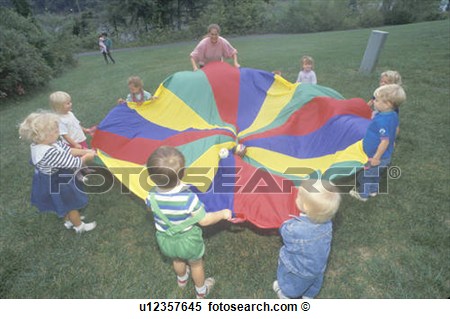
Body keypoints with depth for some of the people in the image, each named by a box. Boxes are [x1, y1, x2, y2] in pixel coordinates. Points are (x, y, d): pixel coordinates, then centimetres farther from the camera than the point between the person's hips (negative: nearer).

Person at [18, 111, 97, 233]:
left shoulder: (48, 144, -12)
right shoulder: (50, 153, -40)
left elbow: (68, 151, -5)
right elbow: (74, 163, -31)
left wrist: (85, 151, -12)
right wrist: (86, 157, -14)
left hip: (54, 182, 9)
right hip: (58, 185, -9)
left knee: (64, 205, 31)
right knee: (72, 205, 16)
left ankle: (69, 220, 55)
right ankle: (79, 226, 39)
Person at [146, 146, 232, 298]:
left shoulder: (152, 196, -25)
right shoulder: (188, 198, -38)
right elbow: (204, 220, -25)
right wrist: (223, 214, -10)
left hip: (165, 241, 4)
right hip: (188, 242, -3)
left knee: (177, 260, 35)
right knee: (196, 264, 27)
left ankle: (181, 280, 66)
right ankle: (201, 290, 54)